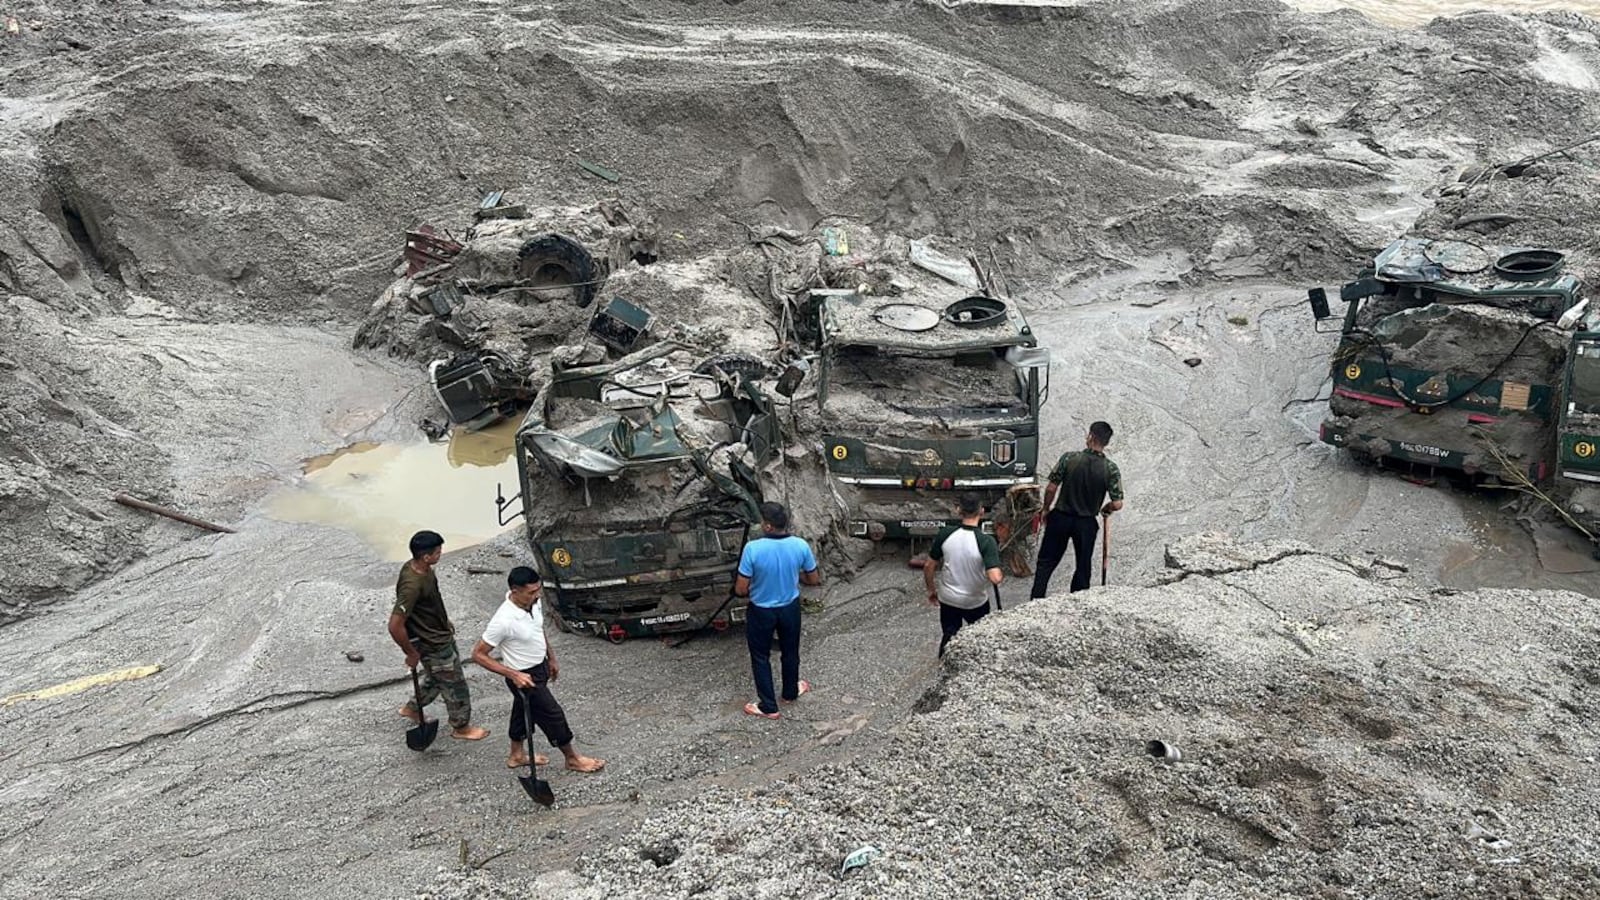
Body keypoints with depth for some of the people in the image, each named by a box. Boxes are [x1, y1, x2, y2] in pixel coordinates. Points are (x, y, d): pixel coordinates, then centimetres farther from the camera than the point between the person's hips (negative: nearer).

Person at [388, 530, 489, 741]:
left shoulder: (421, 568, -8)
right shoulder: (412, 585, -36)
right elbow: (395, 626, -35)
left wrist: (445, 621, 21)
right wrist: (412, 653, -22)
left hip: (441, 634, 9)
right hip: (432, 645, -9)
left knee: (438, 676, 29)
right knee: (455, 684, 10)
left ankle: (412, 708, 50)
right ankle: (461, 727, 32)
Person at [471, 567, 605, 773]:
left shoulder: (533, 603, -11)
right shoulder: (504, 620, -35)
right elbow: (478, 654, -25)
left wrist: (552, 658, 17)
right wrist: (513, 675, -28)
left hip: (539, 668, 7)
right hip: (524, 677, -7)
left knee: (524, 712, 25)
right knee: (553, 715, 7)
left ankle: (516, 755, 47)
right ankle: (573, 758, 28)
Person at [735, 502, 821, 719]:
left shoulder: (753, 548, -28)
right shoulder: (801, 546, -18)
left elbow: (740, 590, -20)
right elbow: (814, 579, -4)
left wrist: (753, 589, 3)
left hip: (761, 611, -3)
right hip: (790, 608, 3)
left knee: (761, 658, 18)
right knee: (790, 652, 26)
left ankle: (768, 707, 28)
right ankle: (791, 692, 47)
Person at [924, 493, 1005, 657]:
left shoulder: (945, 534, -15)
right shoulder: (986, 541, -25)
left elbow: (929, 566, -6)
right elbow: (995, 578, -31)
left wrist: (931, 590, 11)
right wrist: (1002, 575, -7)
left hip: (948, 599, 2)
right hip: (976, 601, -2)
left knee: (949, 636, 19)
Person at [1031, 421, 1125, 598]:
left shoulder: (1069, 458, -15)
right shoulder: (1110, 469, -14)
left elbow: (1051, 489, -11)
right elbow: (1117, 504, -14)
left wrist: (1046, 510, 6)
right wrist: (1105, 510, 9)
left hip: (1060, 518, 0)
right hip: (1086, 523, 0)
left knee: (1046, 562, 14)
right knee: (1083, 567, 17)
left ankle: (1036, 601, 14)